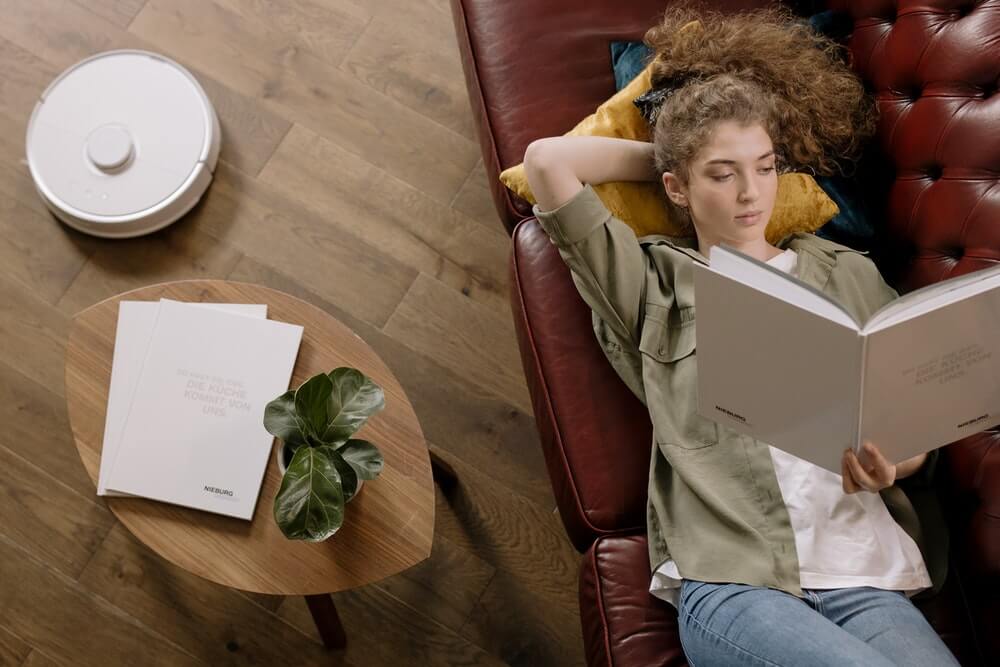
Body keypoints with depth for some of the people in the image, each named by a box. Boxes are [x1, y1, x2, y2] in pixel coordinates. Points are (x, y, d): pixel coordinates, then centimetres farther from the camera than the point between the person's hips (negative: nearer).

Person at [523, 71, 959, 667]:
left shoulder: (848, 275, 20)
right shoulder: (656, 287, 13)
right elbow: (546, 161, 5)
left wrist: (889, 466, -5)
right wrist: (658, 157, 18)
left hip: (861, 571, 2)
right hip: (728, 578, -2)